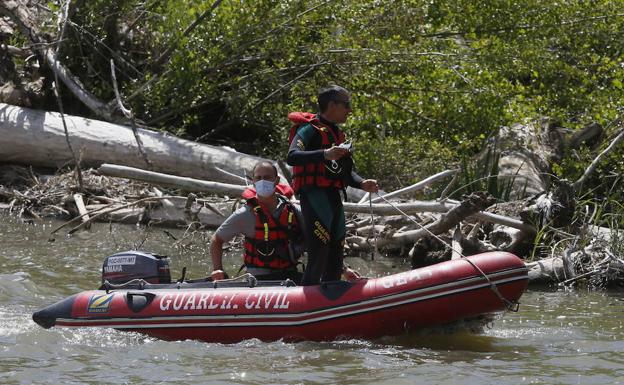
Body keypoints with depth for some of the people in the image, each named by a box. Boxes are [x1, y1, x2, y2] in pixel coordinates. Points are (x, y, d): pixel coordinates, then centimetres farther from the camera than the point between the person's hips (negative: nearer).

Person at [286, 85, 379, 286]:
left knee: (336, 257, 11)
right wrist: (324, 154, -36)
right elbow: (292, 157, -23)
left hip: (333, 198, 9)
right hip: (314, 196, -9)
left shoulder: (337, 134, 22)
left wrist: (362, 183, 2)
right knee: (319, 256, -16)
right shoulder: (310, 129, -6)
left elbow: (346, 172, 24)